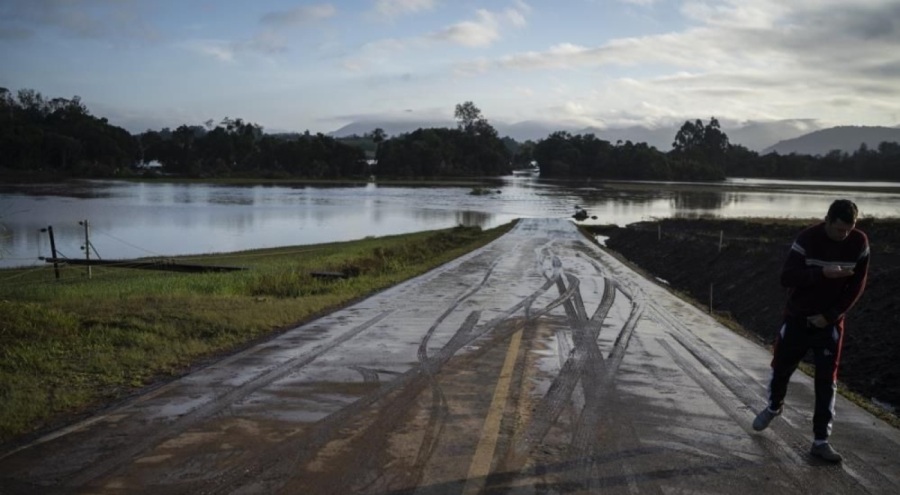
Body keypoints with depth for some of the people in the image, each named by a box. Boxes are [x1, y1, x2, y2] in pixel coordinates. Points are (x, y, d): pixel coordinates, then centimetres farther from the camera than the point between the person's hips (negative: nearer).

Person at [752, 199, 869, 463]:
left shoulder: (859, 243, -10)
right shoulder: (807, 239, -18)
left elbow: (857, 286, -5)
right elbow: (786, 277, -22)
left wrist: (830, 315, -13)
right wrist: (822, 273, -36)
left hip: (830, 322, 1)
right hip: (798, 317, -1)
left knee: (826, 380, -1)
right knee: (781, 367, 13)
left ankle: (821, 441, 6)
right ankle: (774, 406, 43)